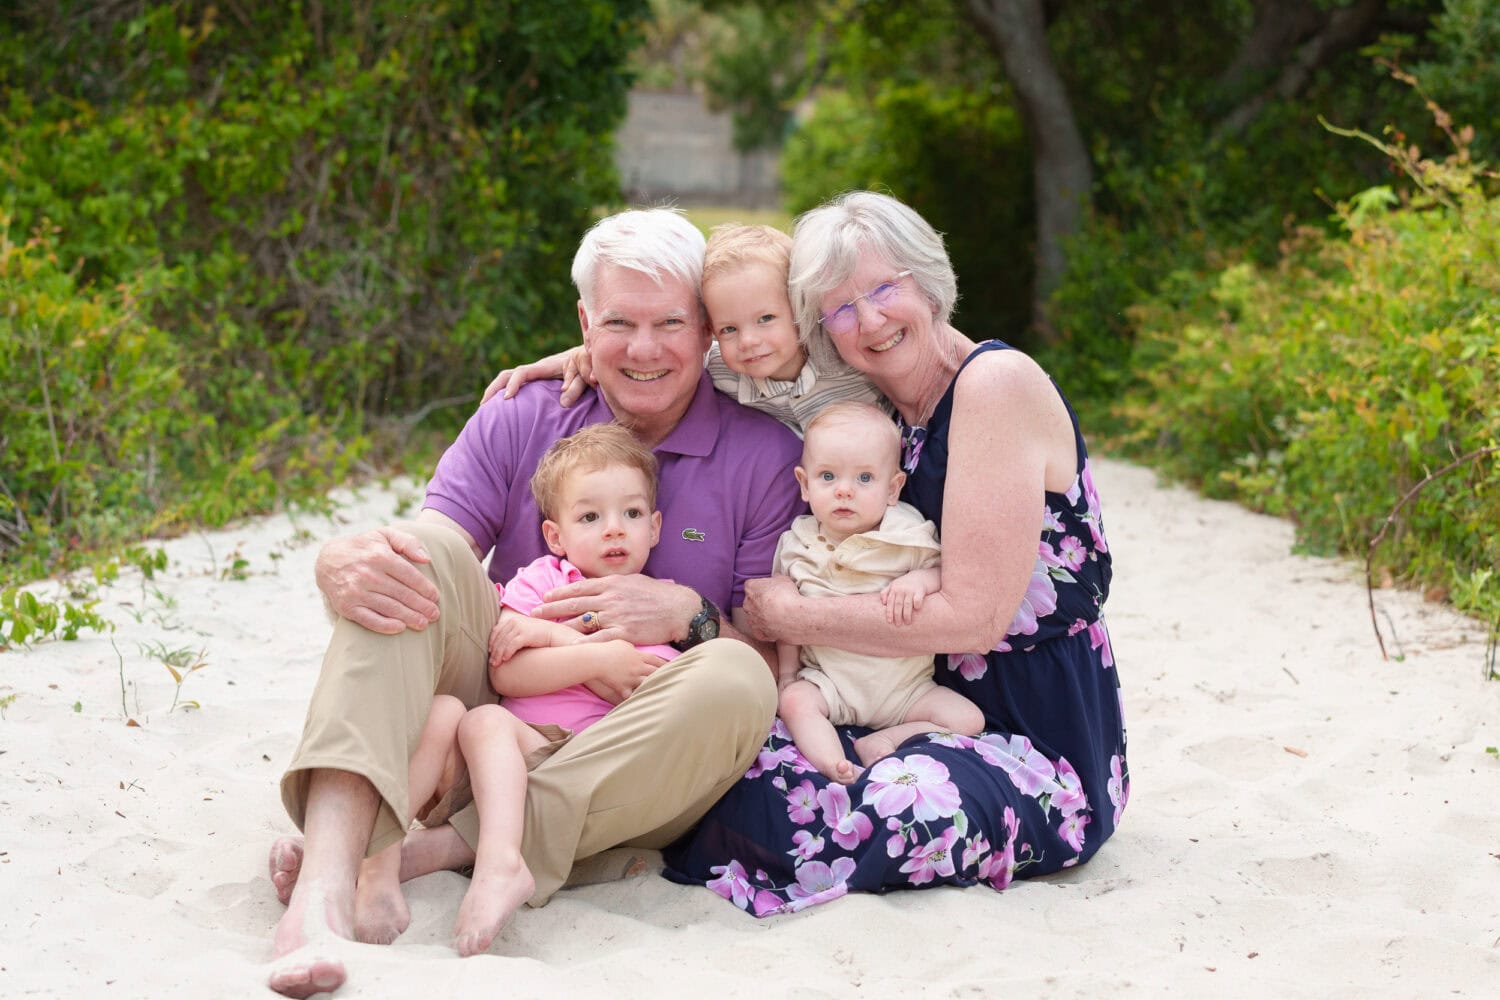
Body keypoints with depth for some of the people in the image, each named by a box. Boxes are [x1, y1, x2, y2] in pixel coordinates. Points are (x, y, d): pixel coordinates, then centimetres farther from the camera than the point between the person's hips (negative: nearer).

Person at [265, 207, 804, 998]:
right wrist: (345, 566, -33)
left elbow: (780, 662, 1)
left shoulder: (765, 458, 1)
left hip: (626, 771, -1)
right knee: (418, 556, -23)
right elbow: (423, 549, -9)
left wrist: (690, 616, -19)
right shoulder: (520, 424, 5)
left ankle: (441, 849, -35)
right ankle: (330, 872, -45)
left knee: (734, 681, -31)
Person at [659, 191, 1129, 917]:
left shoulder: (997, 382, -14)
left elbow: (973, 616, -19)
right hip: (930, 717, 6)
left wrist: (792, 617, -12)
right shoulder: (871, 410, 9)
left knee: (895, 810, -36)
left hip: (1045, 745, -6)